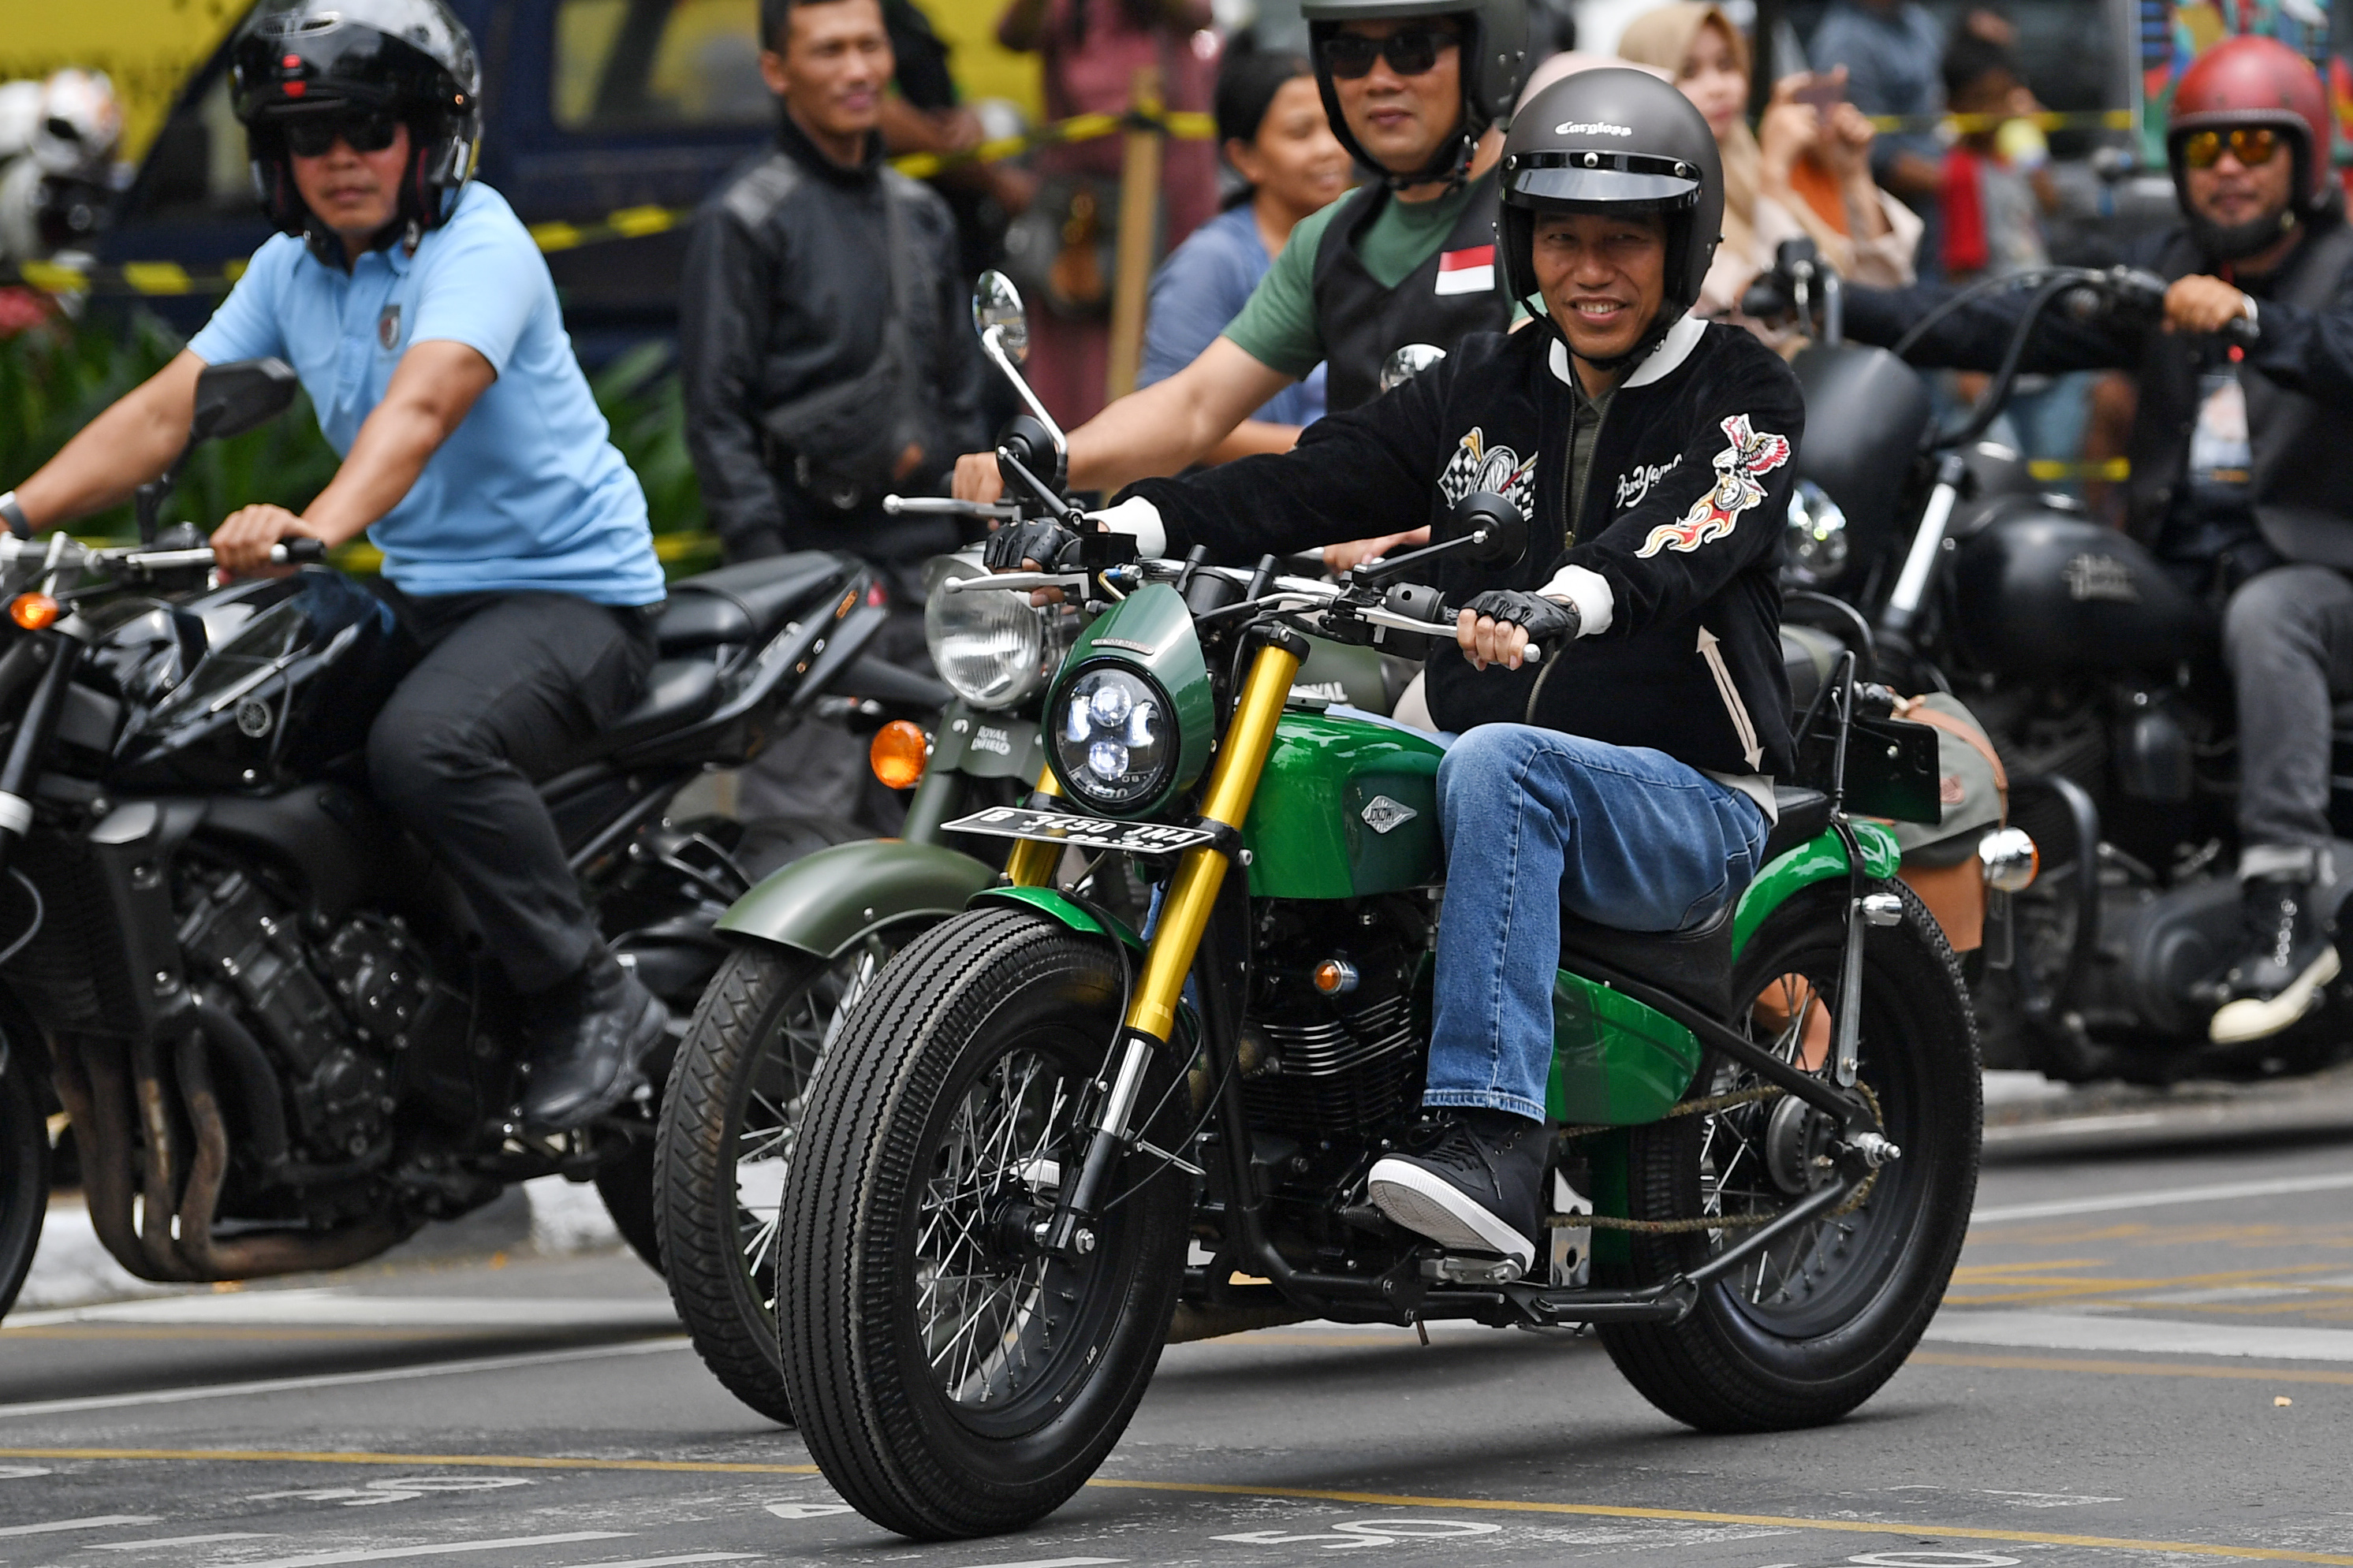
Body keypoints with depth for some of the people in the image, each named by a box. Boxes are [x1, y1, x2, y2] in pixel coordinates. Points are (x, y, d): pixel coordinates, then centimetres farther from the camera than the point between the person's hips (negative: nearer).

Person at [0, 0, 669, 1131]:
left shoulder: (479, 244, -17)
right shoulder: (291, 267, 8)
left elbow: (421, 405, -35)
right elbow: (168, 409, 2)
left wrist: (315, 529, -53)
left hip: (570, 587, -8)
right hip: (421, 590, 9)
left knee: (423, 745, -35)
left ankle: (592, 1000, -20)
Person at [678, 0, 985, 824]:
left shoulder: (921, 214, 18)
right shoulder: (744, 220, -3)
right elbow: (717, 409, -7)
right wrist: (761, 560, -15)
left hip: (924, 559, 6)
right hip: (814, 555, -6)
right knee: (803, 811, -12)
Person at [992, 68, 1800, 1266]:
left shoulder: (1742, 394, -2)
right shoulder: (1483, 389, 14)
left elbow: (1688, 539, -23)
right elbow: (1311, 482, 3)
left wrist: (1561, 604, -45)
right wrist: (1116, 527, -14)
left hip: (1688, 806, -5)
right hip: (1487, 799, 5)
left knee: (1497, 761, -38)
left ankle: (1490, 1140, -46)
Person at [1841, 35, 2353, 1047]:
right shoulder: (2160, 274, 17)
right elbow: (2006, 329, 6)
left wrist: (2250, 321, -38)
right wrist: (1837, 305, -5)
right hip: (2175, 571, 6)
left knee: (2264, 617, -38)